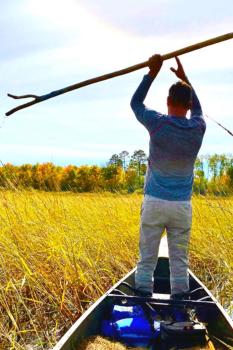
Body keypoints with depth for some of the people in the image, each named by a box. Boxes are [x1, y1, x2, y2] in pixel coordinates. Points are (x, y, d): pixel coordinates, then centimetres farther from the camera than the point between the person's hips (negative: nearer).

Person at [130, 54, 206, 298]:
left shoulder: (158, 123, -9)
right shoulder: (198, 128, -1)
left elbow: (135, 103, 11)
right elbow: (197, 107, 24)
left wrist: (152, 74, 12)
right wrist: (185, 79, 26)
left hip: (154, 202, -2)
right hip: (182, 205, 2)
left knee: (147, 258, 5)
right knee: (179, 259, 10)